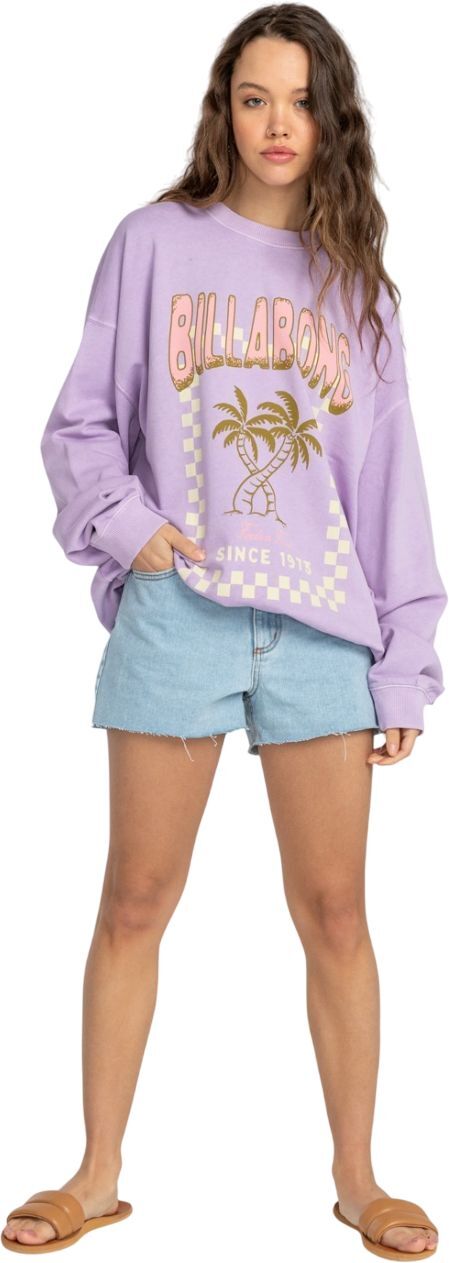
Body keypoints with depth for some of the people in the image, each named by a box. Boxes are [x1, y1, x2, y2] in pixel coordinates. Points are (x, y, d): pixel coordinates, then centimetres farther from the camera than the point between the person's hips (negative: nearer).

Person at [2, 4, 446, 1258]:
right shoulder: (157, 243, 5)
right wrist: (125, 523, -12)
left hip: (322, 627, 2)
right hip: (176, 610, -1)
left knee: (335, 910, 4)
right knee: (137, 899, 5)